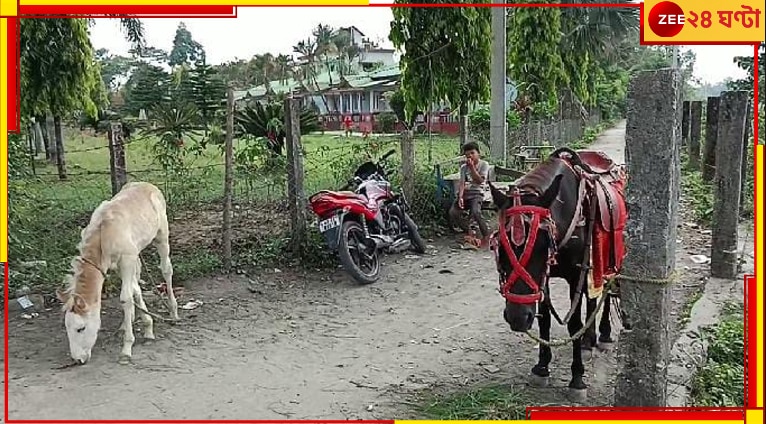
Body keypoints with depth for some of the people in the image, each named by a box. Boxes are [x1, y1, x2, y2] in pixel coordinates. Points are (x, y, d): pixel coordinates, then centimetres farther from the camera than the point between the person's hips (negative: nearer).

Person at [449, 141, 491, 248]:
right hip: (464, 194, 4)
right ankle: (468, 232, -1)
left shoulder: (484, 164, 3)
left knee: (475, 212, -34)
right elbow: (462, 183, 0)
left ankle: (486, 235, -13)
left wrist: (472, 167, -15)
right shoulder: (464, 167, 13)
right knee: (453, 212, -21)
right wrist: (460, 197, -16)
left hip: (477, 194, -4)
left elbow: (479, 181, -11)